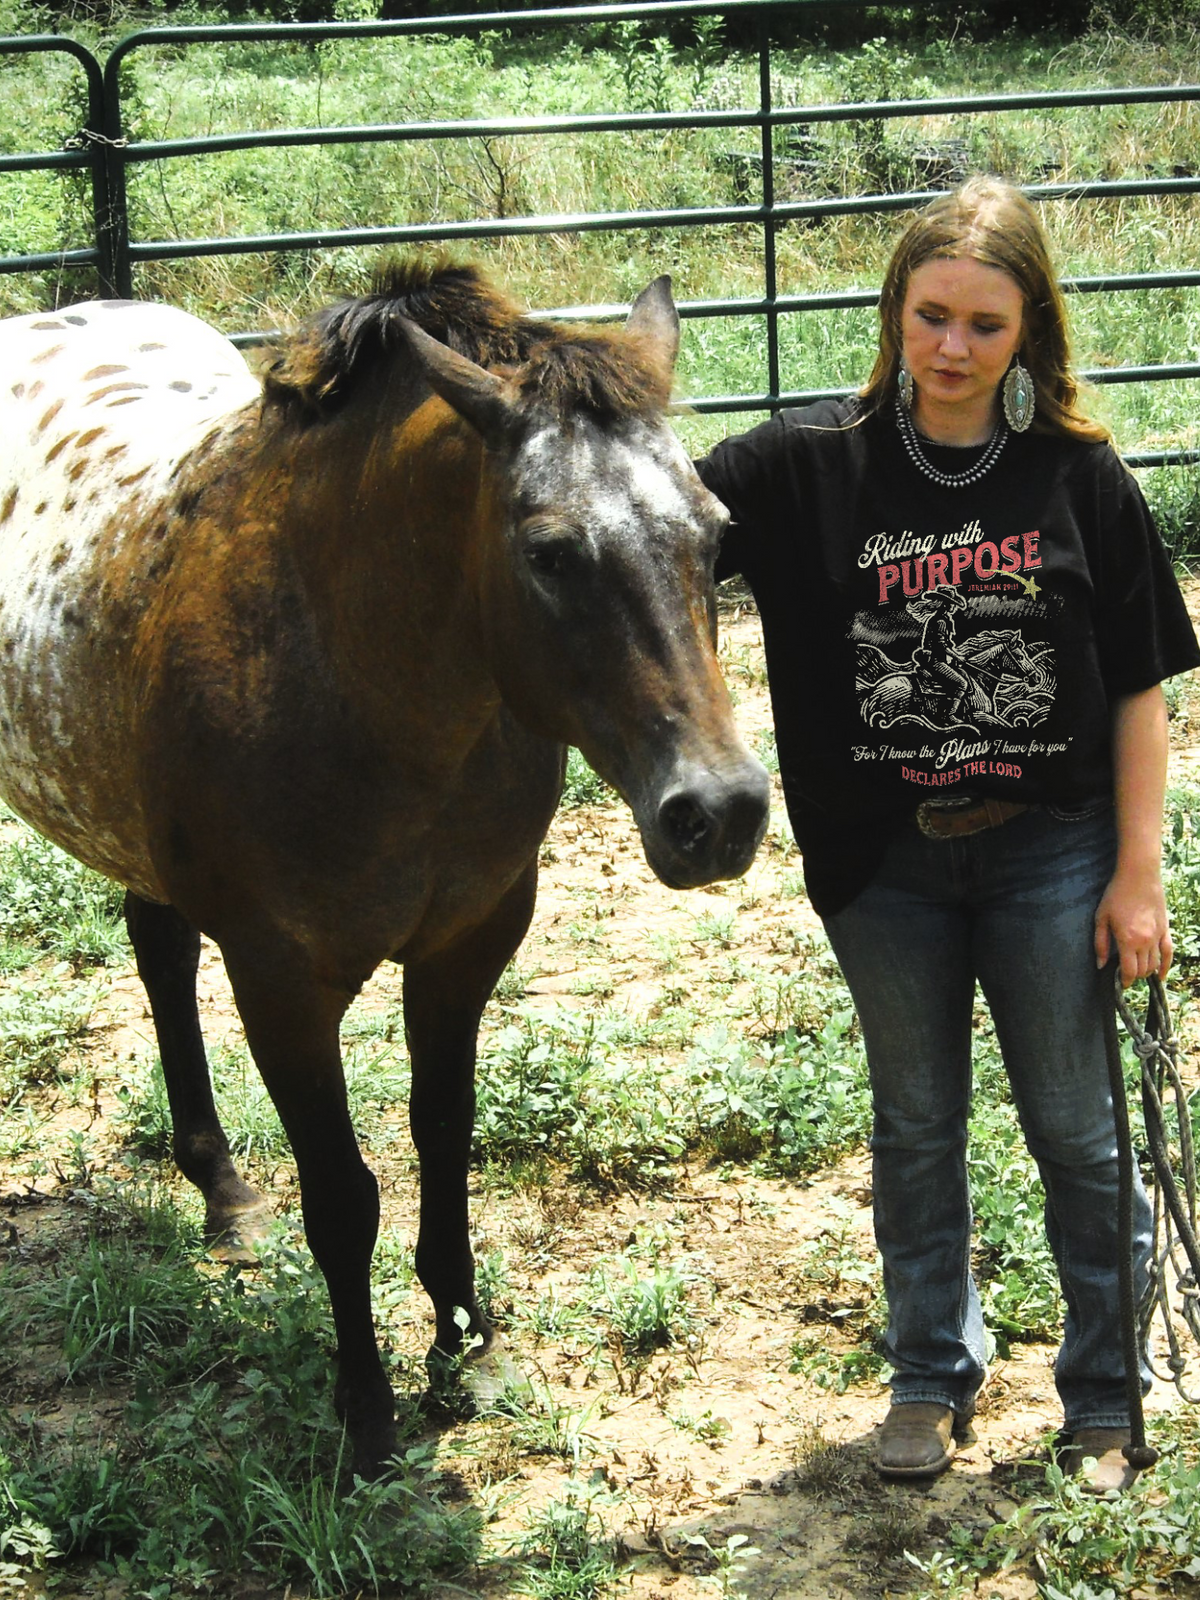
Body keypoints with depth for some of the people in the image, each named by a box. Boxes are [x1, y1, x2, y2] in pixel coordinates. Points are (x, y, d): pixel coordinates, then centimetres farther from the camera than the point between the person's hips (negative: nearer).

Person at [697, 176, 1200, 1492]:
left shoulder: (1080, 477, -6)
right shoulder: (811, 467, -5)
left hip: (1051, 853, -1)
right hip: (886, 863, 1)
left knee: (1077, 1134, 8)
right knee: (915, 1126, 16)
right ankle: (932, 1375, 34)